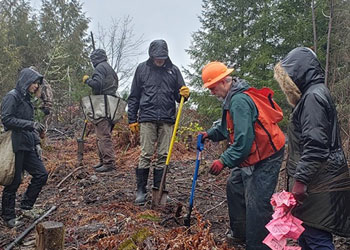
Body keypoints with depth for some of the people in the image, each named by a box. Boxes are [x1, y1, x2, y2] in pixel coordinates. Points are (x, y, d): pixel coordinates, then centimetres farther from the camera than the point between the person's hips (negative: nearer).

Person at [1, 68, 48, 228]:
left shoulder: (26, 99, 17)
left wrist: (37, 143, 13)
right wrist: (31, 124, -22)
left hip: (27, 146, 8)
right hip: (15, 145, -8)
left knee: (41, 174, 5)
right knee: (14, 181, 1)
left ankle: (27, 206, 21)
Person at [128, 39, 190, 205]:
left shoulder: (173, 70, 9)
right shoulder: (142, 68, 6)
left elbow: (178, 95, 14)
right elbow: (134, 96, 9)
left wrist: (185, 94, -11)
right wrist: (132, 120, 5)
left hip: (167, 119, 2)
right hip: (147, 118, -2)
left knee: (163, 156, 5)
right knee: (146, 156, -2)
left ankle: (158, 190, 16)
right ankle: (141, 190, 9)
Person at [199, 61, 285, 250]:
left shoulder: (239, 101, -25)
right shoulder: (234, 97, 8)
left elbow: (244, 140, -29)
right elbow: (228, 125, 21)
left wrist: (224, 160, -23)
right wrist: (210, 134, 8)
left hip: (266, 157, -11)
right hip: (252, 156, 11)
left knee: (256, 204, -10)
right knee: (234, 186, 20)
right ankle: (240, 233, 34)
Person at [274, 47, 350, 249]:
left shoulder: (313, 96, -15)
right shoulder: (316, 92, 16)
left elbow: (315, 146, -24)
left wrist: (300, 179, -24)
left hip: (318, 184, -10)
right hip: (320, 179, 10)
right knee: (307, 234, 17)